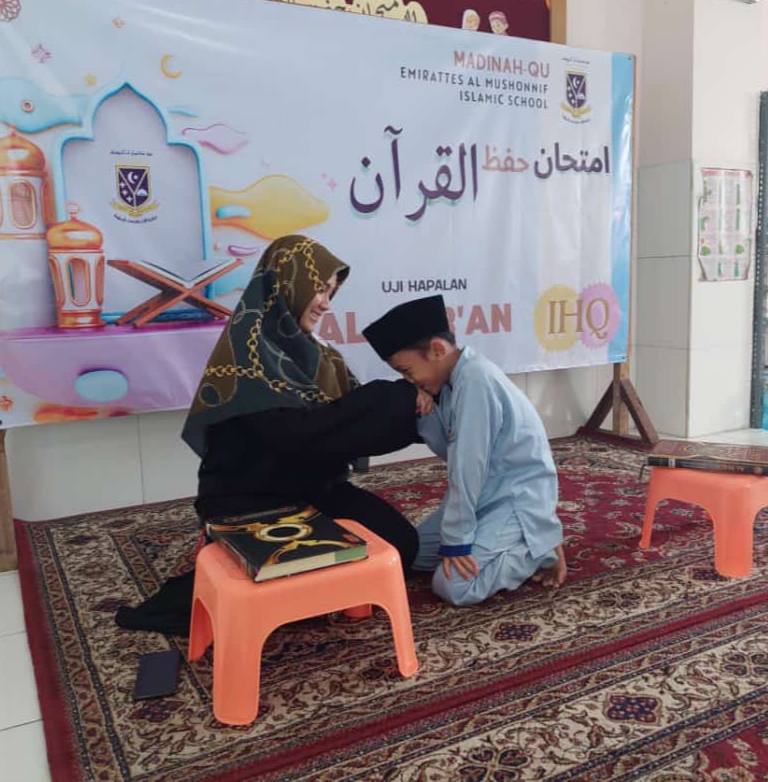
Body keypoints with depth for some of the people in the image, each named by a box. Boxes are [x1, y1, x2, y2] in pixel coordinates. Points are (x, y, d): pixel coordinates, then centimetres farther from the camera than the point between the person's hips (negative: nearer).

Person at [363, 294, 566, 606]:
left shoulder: (475, 379, -26)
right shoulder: (454, 379, 3)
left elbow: (468, 467, -26)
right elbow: (451, 451, 5)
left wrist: (456, 541, -21)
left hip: (520, 499, -9)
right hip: (490, 496, 9)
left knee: (453, 586, -19)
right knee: (415, 552, 10)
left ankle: (540, 548, 2)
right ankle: (511, 544, 17)